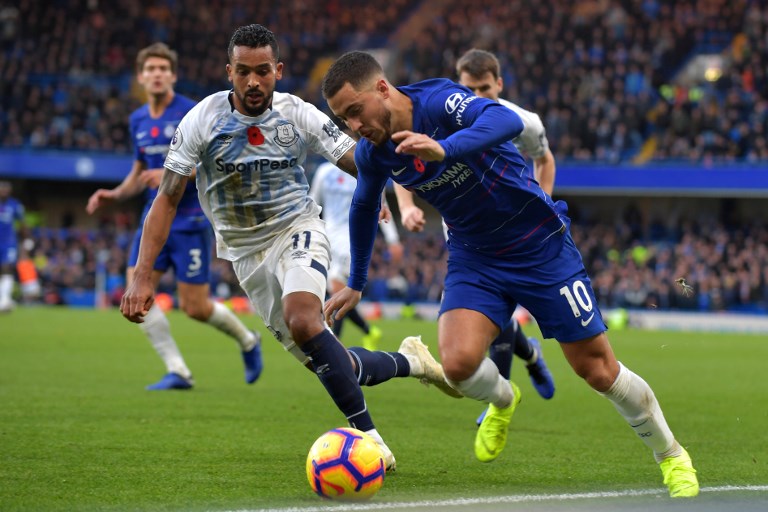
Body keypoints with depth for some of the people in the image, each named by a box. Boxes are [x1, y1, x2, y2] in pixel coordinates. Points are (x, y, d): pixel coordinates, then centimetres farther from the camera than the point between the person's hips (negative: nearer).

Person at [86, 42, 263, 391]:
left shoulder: (190, 114, -10)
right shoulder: (138, 120, 10)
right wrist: (114, 195, 6)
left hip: (190, 221, -6)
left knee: (195, 308, -4)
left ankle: (247, 341, 26)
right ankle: (177, 371, -7)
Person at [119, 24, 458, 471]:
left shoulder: (297, 115, -10)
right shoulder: (203, 120, -11)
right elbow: (167, 200, -8)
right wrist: (143, 276, -16)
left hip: (298, 230, -2)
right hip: (247, 253, 2)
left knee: (302, 317, -34)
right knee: (326, 364, -3)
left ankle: (367, 435, -26)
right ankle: (409, 361, 26)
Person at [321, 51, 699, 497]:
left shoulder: (440, 101, -26)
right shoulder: (373, 153, -7)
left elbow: (507, 121, -46)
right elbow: (364, 206, 15)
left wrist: (443, 149, -63)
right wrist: (356, 284, 22)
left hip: (541, 244, -4)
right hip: (474, 258, 4)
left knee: (599, 370, 0)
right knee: (458, 363, -21)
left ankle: (672, 456, 23)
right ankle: (502, 401, 16)